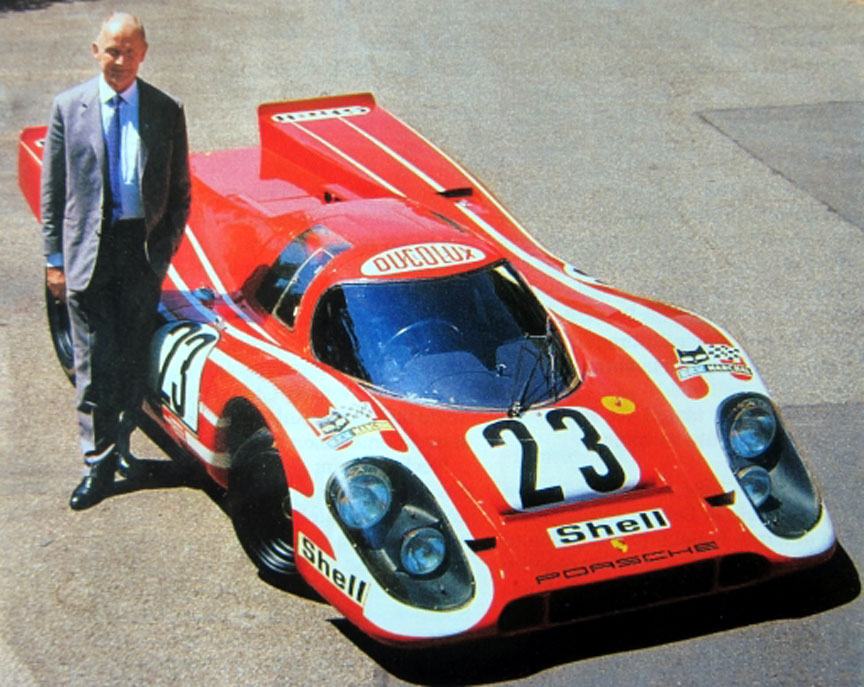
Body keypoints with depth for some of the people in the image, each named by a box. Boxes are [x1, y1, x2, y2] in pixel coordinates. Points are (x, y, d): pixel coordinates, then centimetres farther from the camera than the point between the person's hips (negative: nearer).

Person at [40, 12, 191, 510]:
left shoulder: (167, 111, 4)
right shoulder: (69, 108, 3)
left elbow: (180, 191, 8)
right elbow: (53, 192, 5)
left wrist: (165, 246, -3)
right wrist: (56, 259, 0)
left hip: (144, 247, 1)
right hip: (88, 249, -1)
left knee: (134, 357, 8)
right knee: (94, 364, -1)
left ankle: (122, 444, 24)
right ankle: (99, 464, 4)